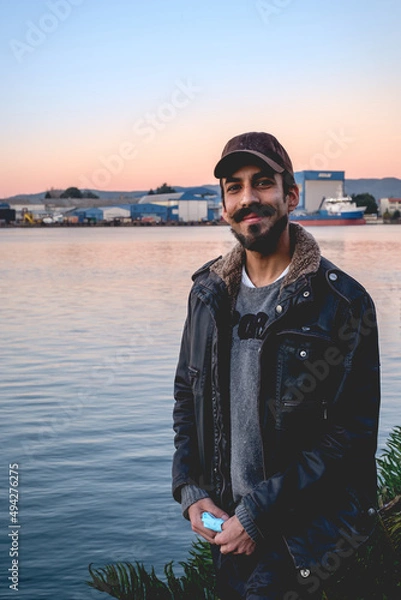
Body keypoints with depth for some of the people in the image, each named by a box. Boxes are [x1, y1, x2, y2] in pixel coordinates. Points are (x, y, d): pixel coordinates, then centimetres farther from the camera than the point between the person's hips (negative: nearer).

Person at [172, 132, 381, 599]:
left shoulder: (343, 302, -13)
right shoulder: (209, 292, 3)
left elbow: (353, 430, -16)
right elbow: (186, 395, 12)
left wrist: (258, 514, -18)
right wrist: (190, 492, -1)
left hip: (303, 527, -5)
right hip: (225, 520, 5)